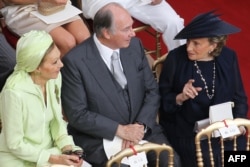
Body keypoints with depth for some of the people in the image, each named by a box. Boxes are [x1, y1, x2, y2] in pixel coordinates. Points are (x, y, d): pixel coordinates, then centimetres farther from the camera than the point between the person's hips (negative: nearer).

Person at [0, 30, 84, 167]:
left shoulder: (54, 77, -6)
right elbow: (15, 144, -17)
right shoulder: (15, 92, -25)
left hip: (49, 150, 6)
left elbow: (56, 119, 6)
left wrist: (68, 148, -9)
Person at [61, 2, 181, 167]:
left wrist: (141, 125, -12)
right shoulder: (75, 61, -14)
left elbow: (152, 91, 5)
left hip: (140, 129, 4)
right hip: (100, 138, -4)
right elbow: (77, 114, -13)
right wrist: (120, 129, -18)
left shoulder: (135, 45, 1)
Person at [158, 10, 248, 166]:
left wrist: (238, 121, -7)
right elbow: (162, 99, -1)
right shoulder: (176, 58, -6)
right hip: (186, 131, -3)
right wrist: (180, 98, -20)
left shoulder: (228, 57, 1)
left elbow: (239, 97, 10)